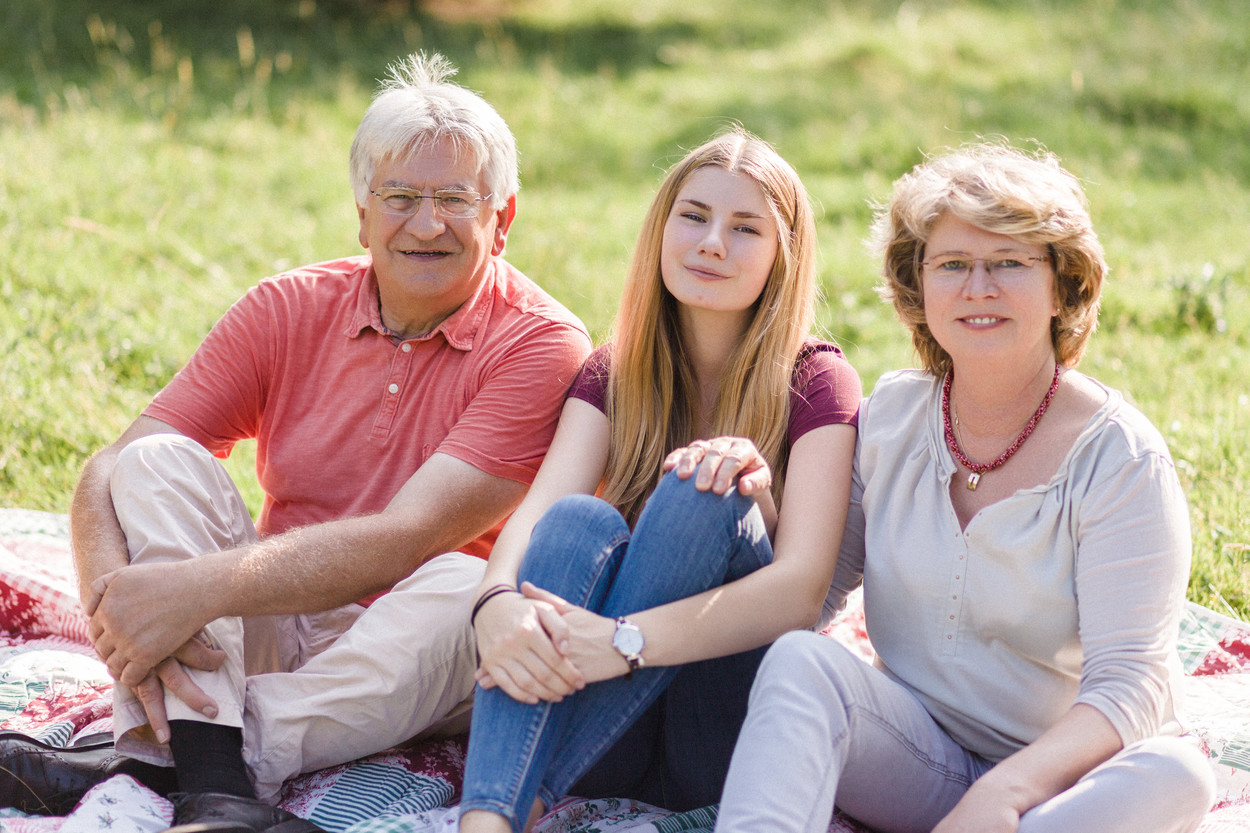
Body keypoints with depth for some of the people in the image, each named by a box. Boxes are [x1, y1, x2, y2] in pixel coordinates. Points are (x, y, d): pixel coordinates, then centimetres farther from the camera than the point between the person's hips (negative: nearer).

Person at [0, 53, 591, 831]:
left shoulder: (542, 347, -11)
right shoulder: (289, 310, 1)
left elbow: (407, 539, -22)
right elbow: (108, 472, -6)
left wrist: (201, 586, -31)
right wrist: (116, 606, -28)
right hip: (264, 632, 3)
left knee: (468, 586, -34)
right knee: (157, 462, -18)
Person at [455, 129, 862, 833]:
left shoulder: (817, 383, -3)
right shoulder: (614, 375, 9)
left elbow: (801, 588, -19)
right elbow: (537, 510, -10)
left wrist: (622, 641, -34)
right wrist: (498, 603, -36)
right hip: (608, 738, 3)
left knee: (701, 492, -26)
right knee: (582, 520, -26)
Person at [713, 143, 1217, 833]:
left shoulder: (1120, 458, -12)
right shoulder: (890, 415, 2)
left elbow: (1127, 682, -19)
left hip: (1065, 772, -3)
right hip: (922, 760, 3)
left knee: (1173, 777, -35)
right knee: (799, 660, -25)